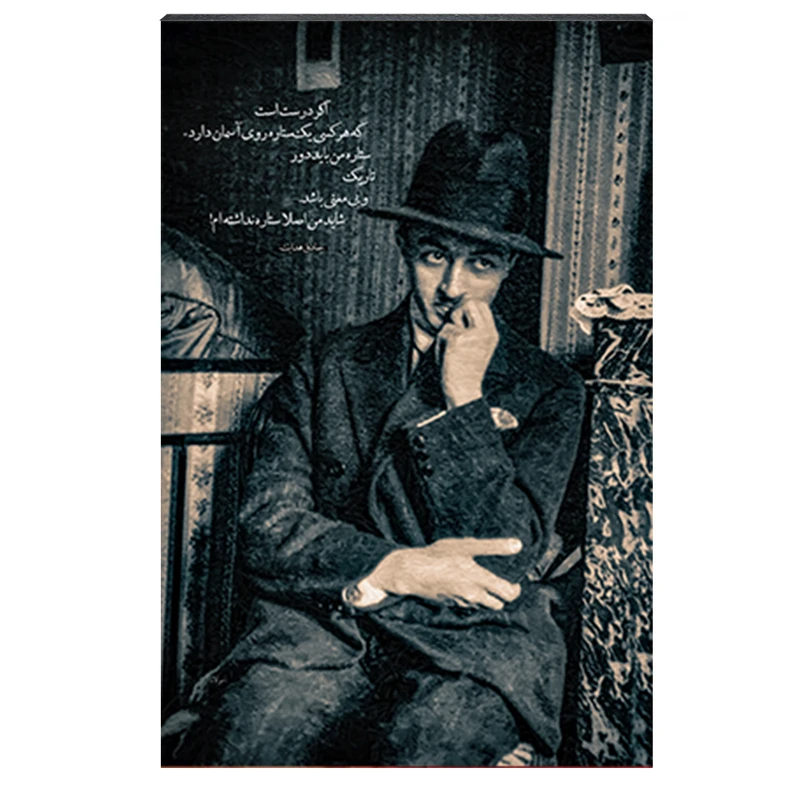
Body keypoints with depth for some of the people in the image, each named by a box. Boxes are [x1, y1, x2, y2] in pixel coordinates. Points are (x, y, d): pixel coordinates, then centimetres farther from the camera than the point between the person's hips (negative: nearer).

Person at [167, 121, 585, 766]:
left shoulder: (548, 388, 4)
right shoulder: (325, 372, 6)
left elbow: (507, 555, -6)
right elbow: (267, 529, -1)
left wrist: (463, 396, -10)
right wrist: (396, 568, -15)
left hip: (479, 640, 0)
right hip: (327, 622, 1)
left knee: (423, 752, -31)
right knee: (236, 744, -26)